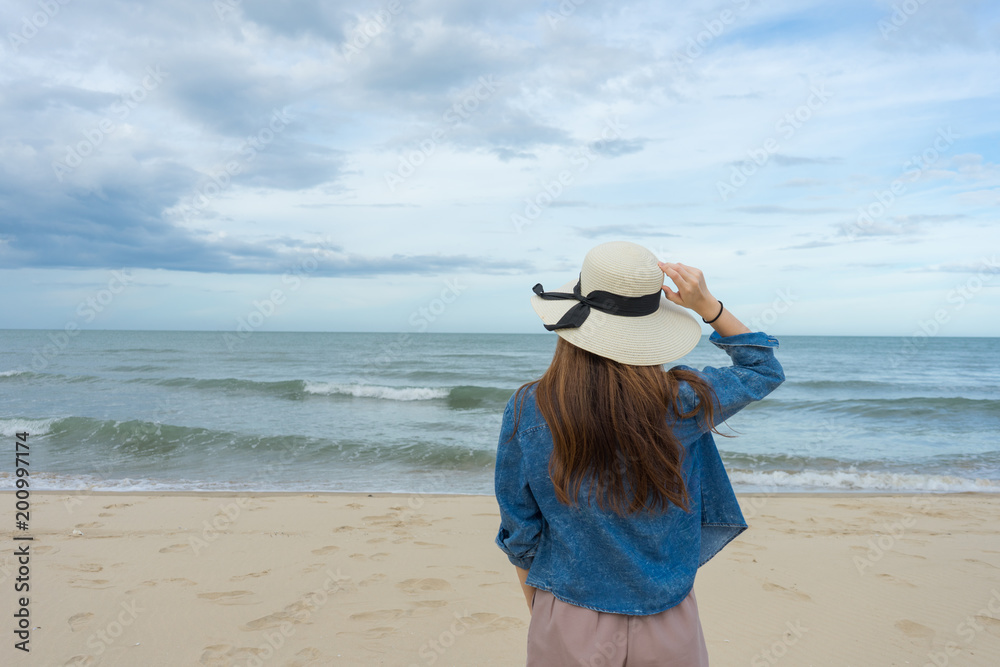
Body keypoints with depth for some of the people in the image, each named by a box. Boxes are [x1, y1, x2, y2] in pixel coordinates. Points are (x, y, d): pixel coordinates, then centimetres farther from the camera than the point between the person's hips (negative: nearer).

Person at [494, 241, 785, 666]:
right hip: (668, 631, 1)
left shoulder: (527, 412, -17)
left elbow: (520, 535, -6)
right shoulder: (681, 403, -16)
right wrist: (708, 306, -4)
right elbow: (764, 369, 5)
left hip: (569, 630, 0)